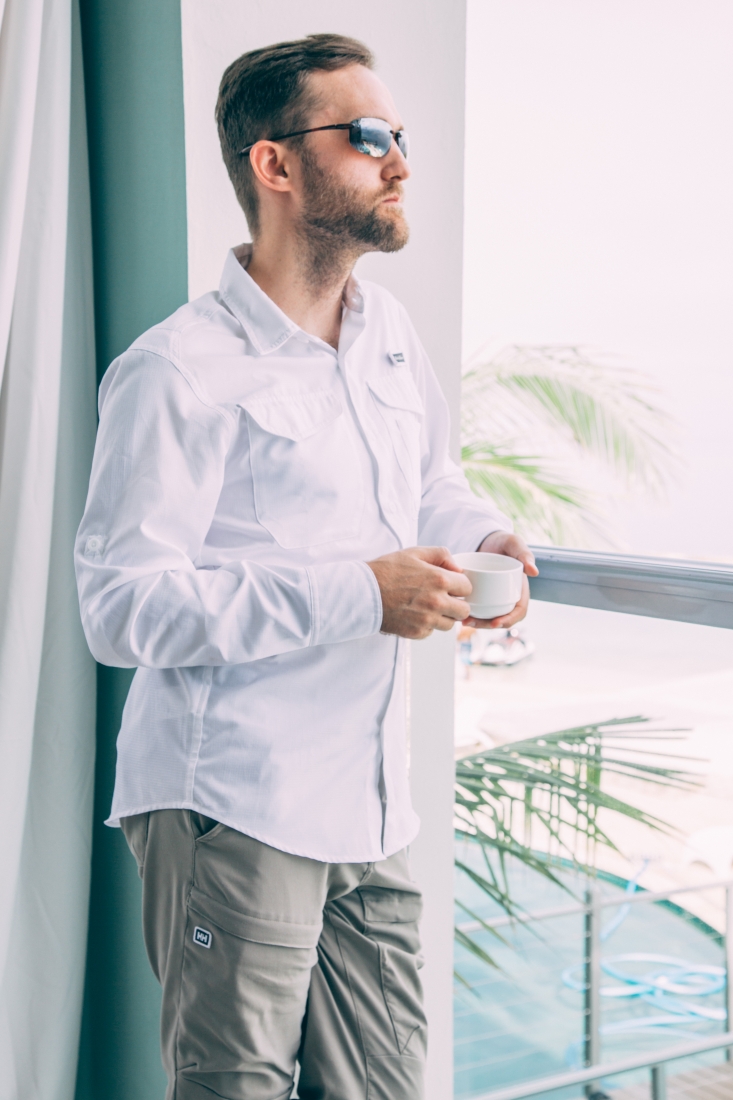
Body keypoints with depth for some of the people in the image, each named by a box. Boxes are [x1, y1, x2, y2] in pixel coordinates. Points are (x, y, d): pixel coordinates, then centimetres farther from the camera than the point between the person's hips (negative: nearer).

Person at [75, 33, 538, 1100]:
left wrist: (486, 535, 2)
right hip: (232, 814, -7)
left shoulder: (392, 337, 11)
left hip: (373, 811, 7)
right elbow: (122, 608, -18)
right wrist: (355, 597, -22)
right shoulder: (179, 372, -14)